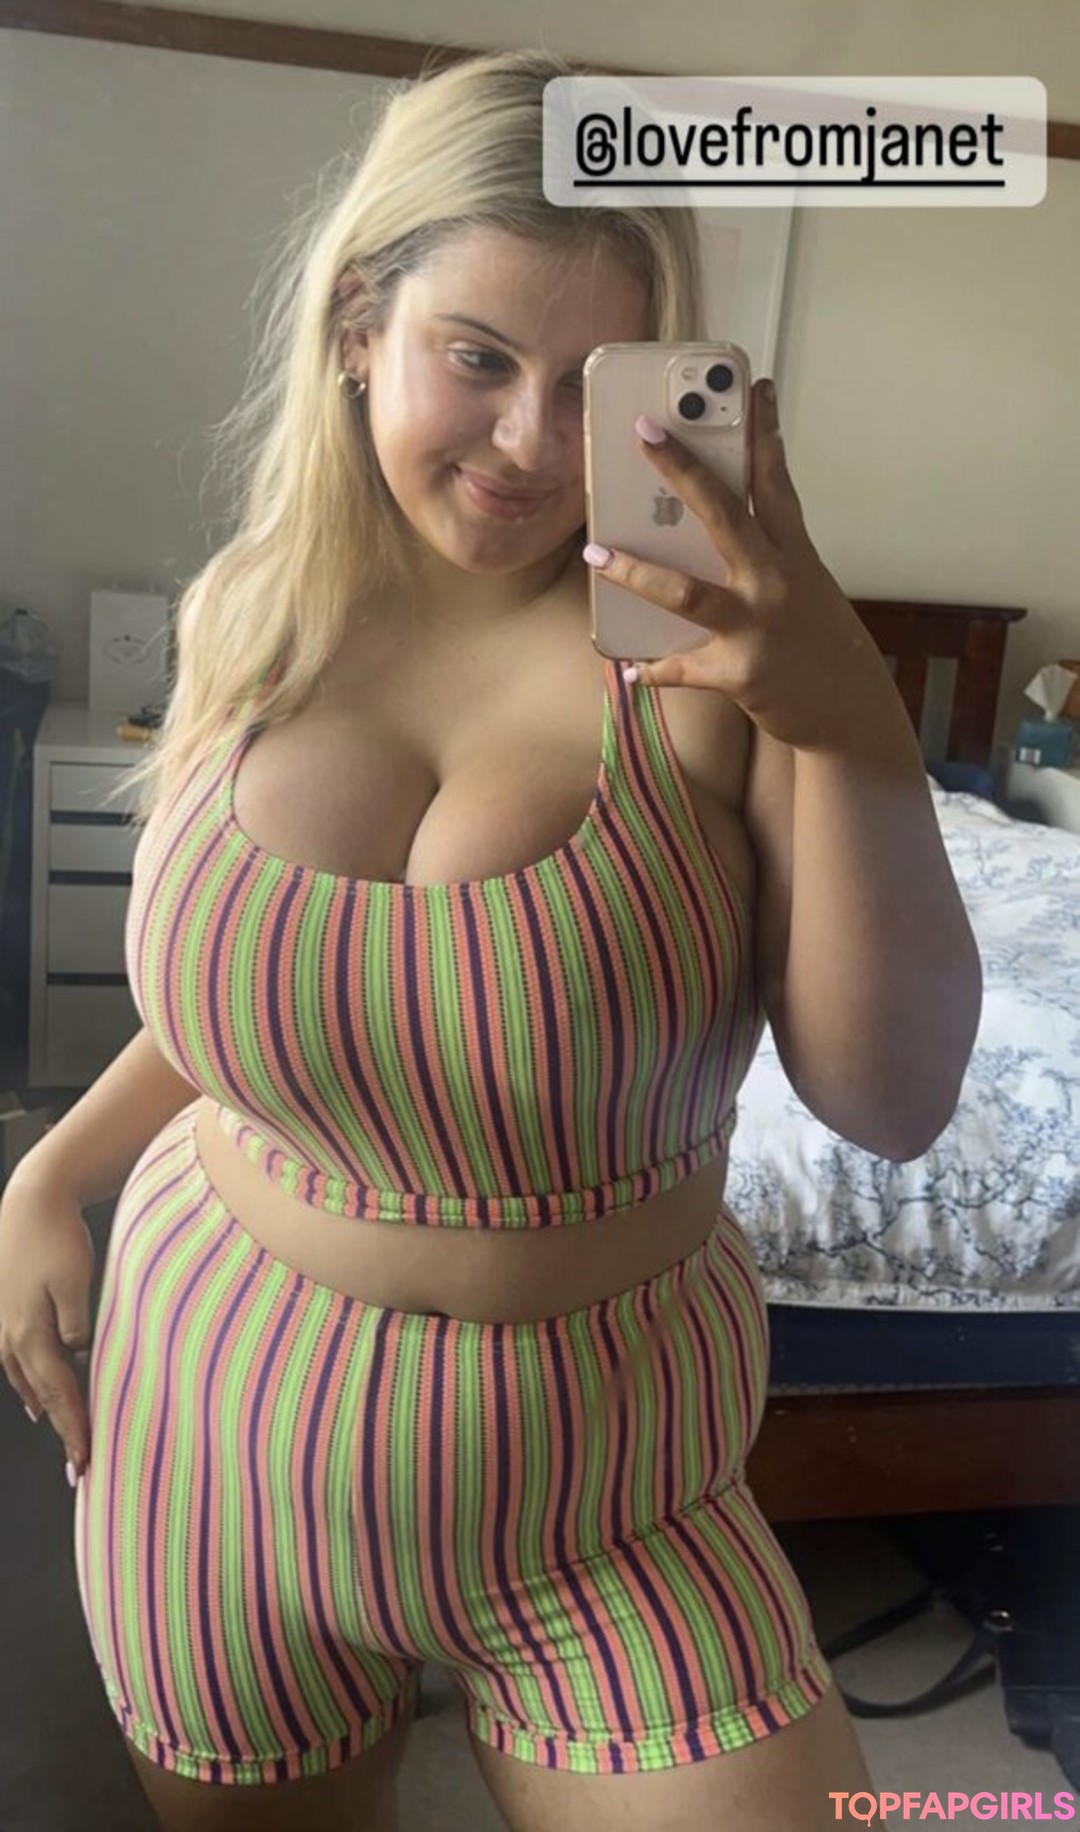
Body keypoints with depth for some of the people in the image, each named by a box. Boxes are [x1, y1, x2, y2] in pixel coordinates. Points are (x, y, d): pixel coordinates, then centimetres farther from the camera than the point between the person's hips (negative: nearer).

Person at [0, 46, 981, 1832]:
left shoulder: (710, 639, -15)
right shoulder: (249, 618, -5)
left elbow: (892, 1099, -19)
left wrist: (858, 728, -31)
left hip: (608, 1493, -2)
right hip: (219, 1425, 3)